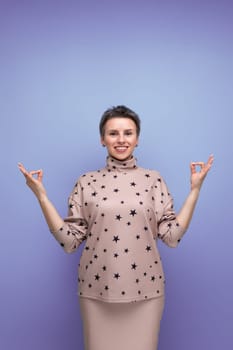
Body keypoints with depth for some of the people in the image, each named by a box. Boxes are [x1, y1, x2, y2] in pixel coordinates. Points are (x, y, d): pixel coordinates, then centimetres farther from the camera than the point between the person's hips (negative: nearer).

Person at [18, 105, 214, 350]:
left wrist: (195, 189, -7)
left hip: (145, 288, 0)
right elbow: (69, 240, -3)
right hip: (97, 290, 0)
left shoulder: (153, 180, 1)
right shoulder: (87, 182, 1)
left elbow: (172, 236, -4)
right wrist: (41, 195, -8)